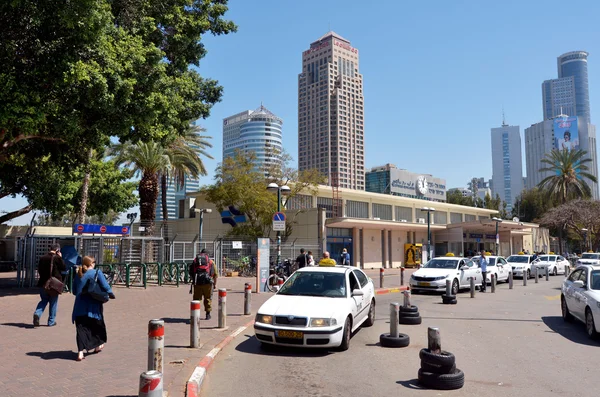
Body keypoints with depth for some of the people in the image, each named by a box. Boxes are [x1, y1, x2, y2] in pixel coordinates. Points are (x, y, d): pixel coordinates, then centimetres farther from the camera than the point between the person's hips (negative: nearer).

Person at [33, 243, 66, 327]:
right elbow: (64, 268, -5)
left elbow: (39, 270, 12)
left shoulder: (42, 258, 4)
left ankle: (37, 314, -7)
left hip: (43, 283, 4)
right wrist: (60, 258, -1)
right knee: (53, 303, 7)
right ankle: (51, 321, 12)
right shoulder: (57, 258, -13)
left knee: (44, 300, 18)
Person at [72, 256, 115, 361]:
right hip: (93, 306, -3)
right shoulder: (97, 272, -6)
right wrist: (111, 294, 7)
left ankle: (80, 352, -8)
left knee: (81, 328, 3)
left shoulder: (78, 275, 8)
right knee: (98, 324, 18)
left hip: (80, 307, 3)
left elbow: (74, 291, 14)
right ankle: (98, 345, 35)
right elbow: (105, 286, -10)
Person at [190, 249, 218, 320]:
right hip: (207, 282, -1)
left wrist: (193, 280, 23)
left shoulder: (195, 261, 14)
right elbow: (215, 274, 4)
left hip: (197, 282, 1)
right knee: (208, 298, 11)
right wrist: (215, 284, 12)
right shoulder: (210, 261, 10)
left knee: (196, 298, 9)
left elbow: (190, 273, 10)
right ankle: (208, 314, 17)